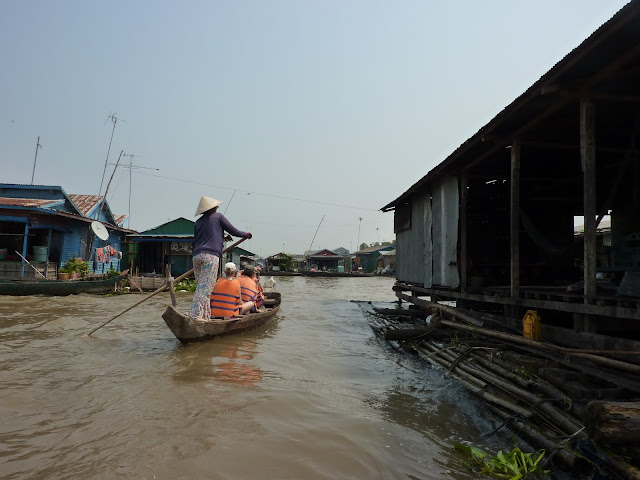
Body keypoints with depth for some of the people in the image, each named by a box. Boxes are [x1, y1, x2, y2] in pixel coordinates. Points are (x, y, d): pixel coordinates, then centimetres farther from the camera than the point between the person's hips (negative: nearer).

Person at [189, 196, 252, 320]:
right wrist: (245, 235, 26)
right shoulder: (218, 216, 8)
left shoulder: (198, 222, 21)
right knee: (205, 288, -10)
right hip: (210, 255, -6)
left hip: (196, 256, 6)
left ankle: (205, 316, 6)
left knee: (201, 287, 7)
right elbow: (233, 231, 9)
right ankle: (195, 315, -19)